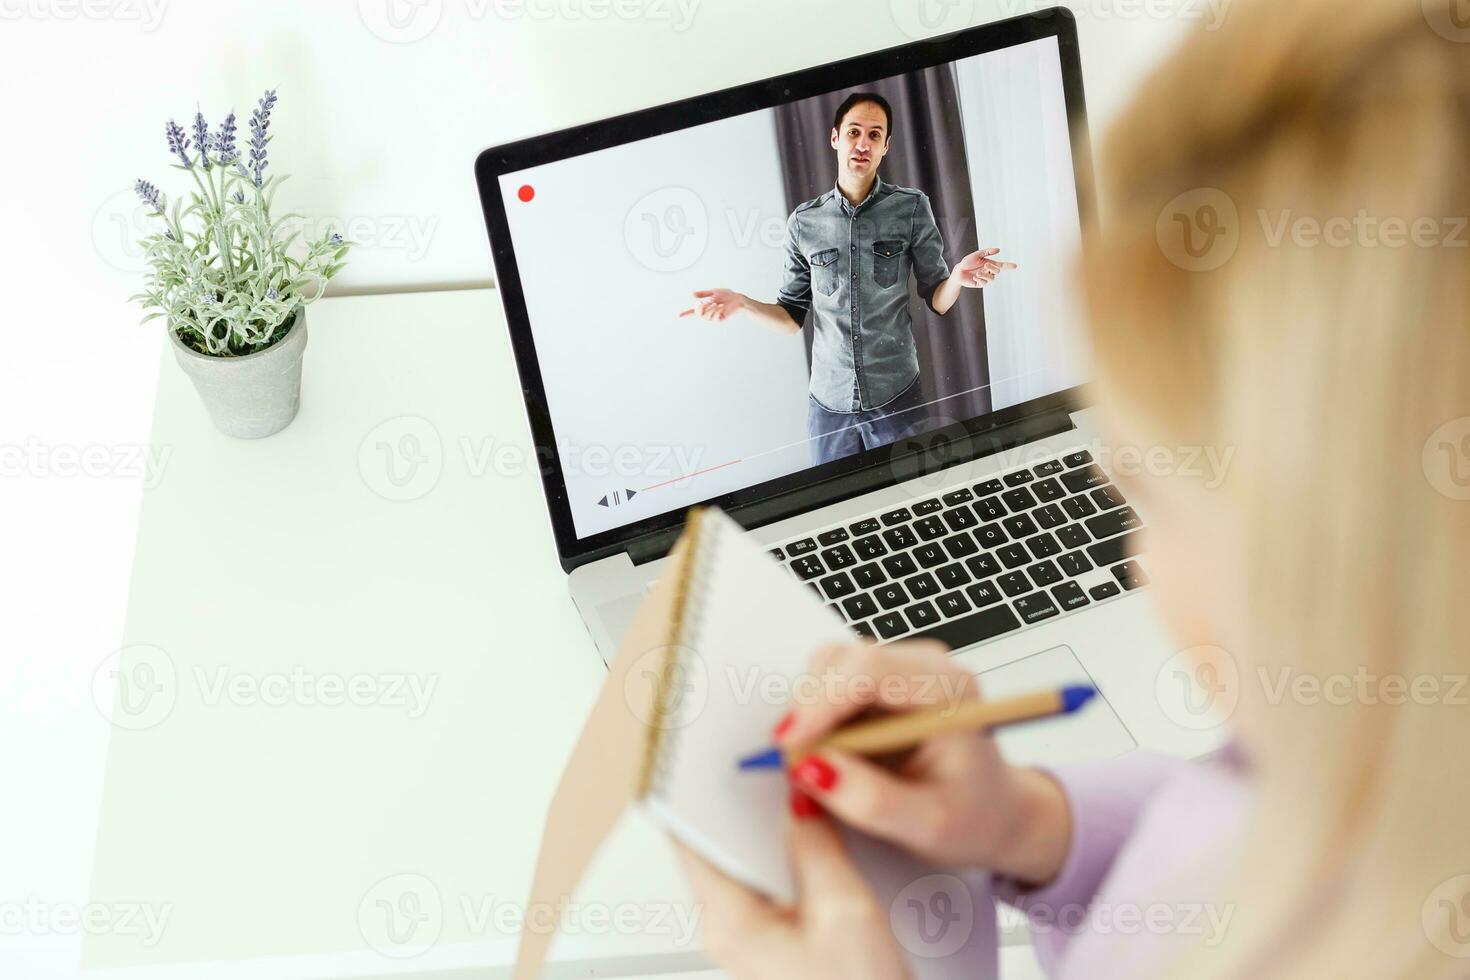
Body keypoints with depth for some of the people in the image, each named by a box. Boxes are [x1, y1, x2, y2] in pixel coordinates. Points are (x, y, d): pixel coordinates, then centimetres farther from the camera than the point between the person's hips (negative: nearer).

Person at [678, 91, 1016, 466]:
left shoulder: (912, 207, -3)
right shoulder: (804, 221, 0)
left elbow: (937, 301, -1)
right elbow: (793, 316, 6)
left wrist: (958, 278, -22)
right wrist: (740, 303, -11)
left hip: (898, 396, -1)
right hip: (829, 402, 1)